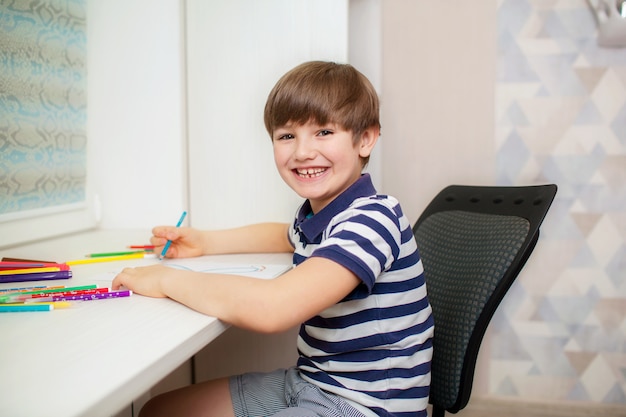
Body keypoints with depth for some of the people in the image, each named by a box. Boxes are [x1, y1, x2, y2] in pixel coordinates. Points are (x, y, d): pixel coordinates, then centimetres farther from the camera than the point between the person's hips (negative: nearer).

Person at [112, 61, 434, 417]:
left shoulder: (371, 221, -25)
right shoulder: (317, 213, 2)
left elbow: (270, 308, -37)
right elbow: (288, 235, 28)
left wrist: (166, 279, -21)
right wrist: (205, 243, 14)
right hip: (309, 383, 9)